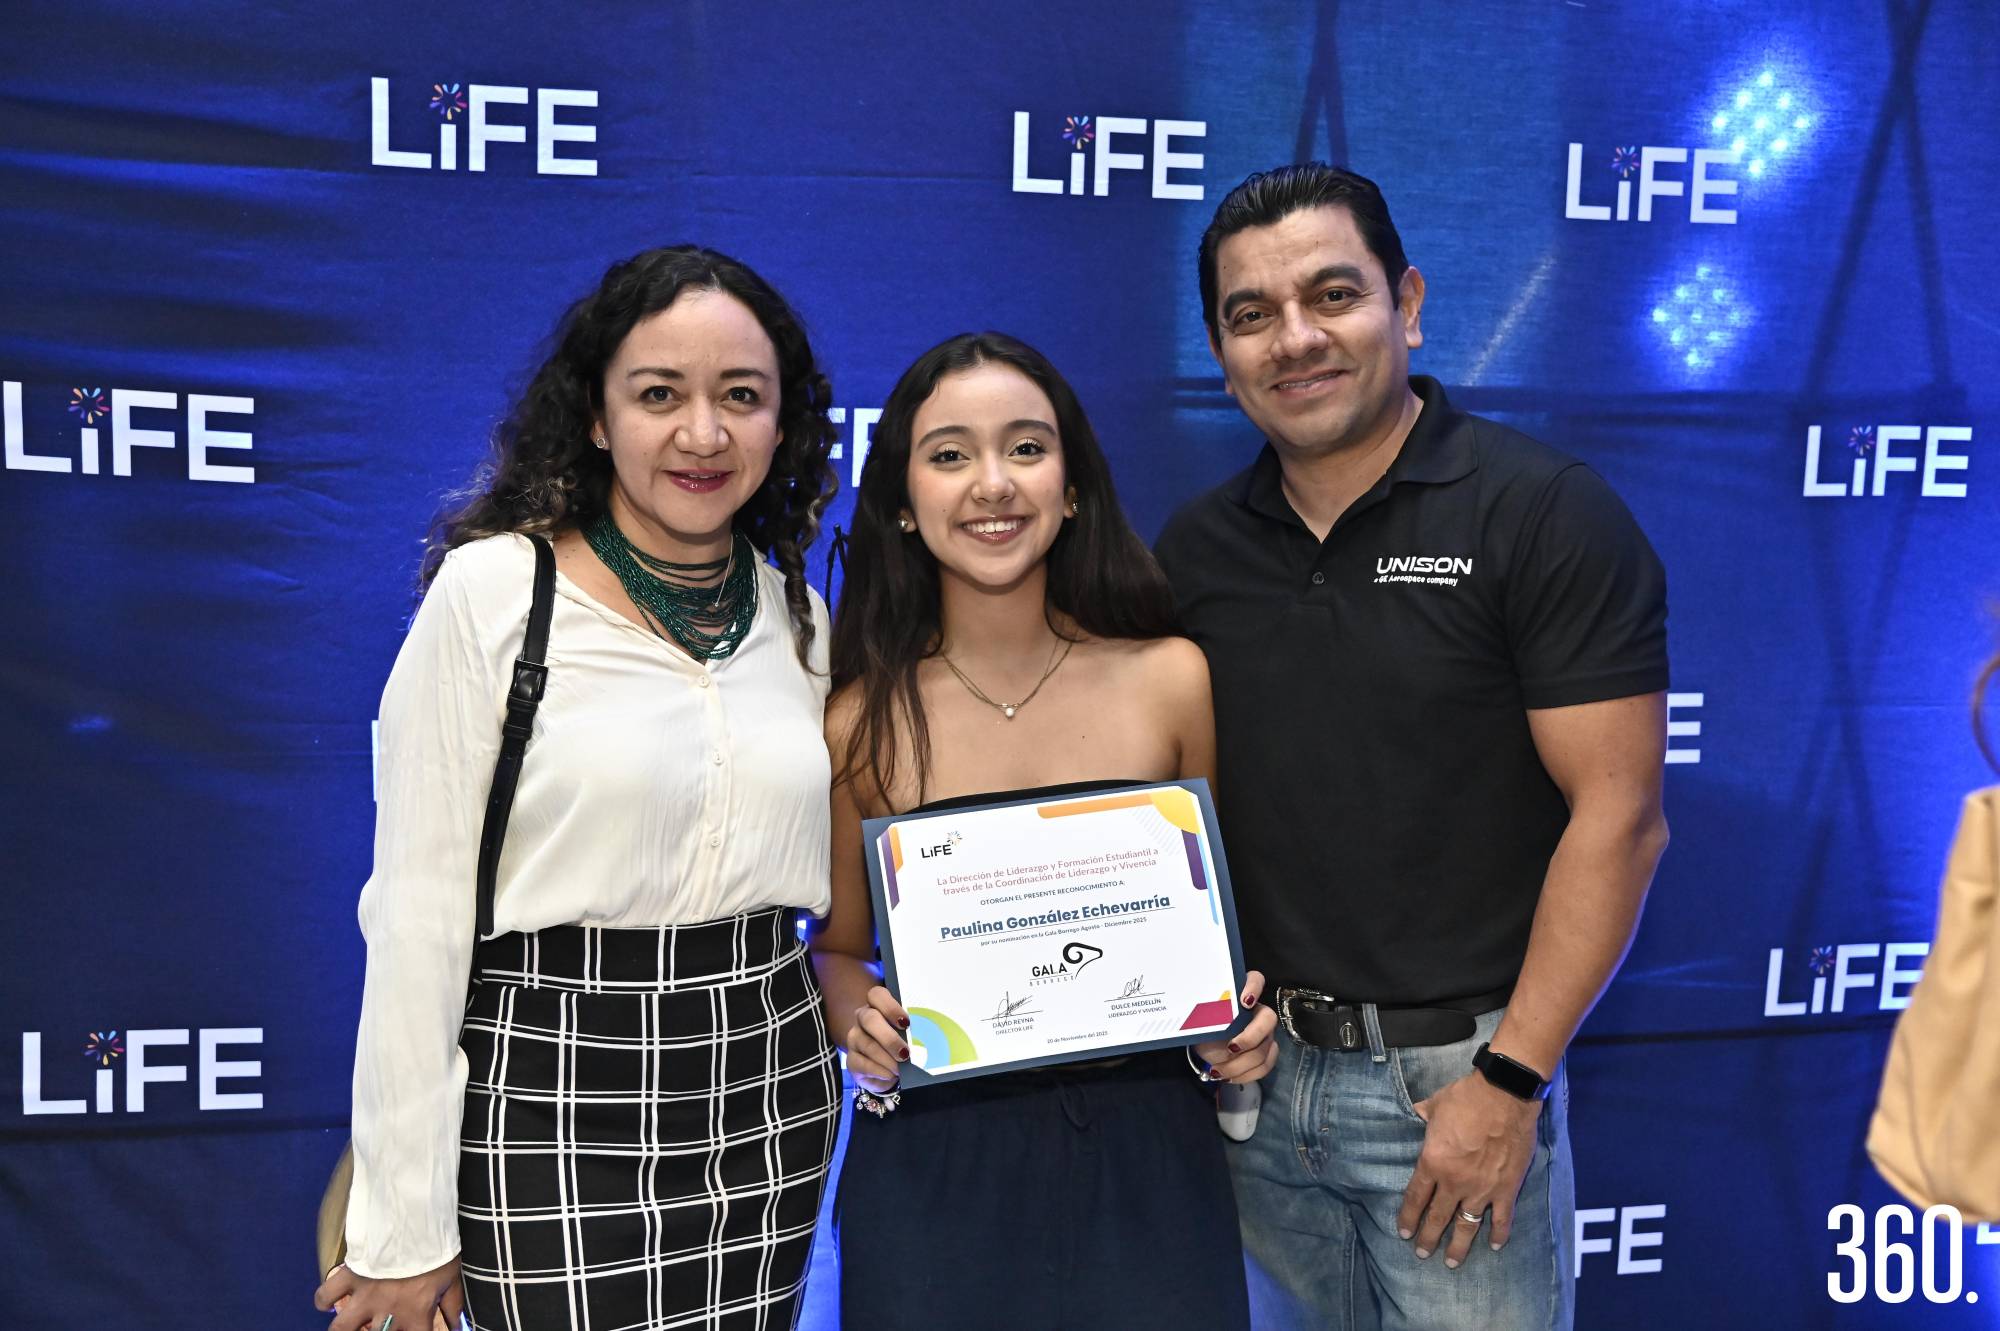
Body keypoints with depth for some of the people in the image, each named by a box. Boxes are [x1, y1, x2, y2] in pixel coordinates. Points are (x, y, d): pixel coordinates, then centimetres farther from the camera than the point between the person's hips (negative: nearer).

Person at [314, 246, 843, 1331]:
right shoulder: (490, 590, -10)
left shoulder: (797, 611, 5)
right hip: (552, 1100, -4)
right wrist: (404, 1228, -8)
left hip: (767, 1104, 5)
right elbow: (416, 913, -10)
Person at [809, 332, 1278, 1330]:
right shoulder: (861, 721, -6)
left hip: (1144, 1147, 1)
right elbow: (835, 946, 7)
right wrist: (855, 1008, -14)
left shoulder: (1171, 679, -4)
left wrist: (1240, 1019, -9)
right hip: (935, 1170, 0)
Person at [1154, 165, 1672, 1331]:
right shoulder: (1194, 549, 3)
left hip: (1457, 1074, -4)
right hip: (1253, 1074, 4)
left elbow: (1617, 818, -14)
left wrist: (1508, 1083, -15)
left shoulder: (1545, 514, -10)